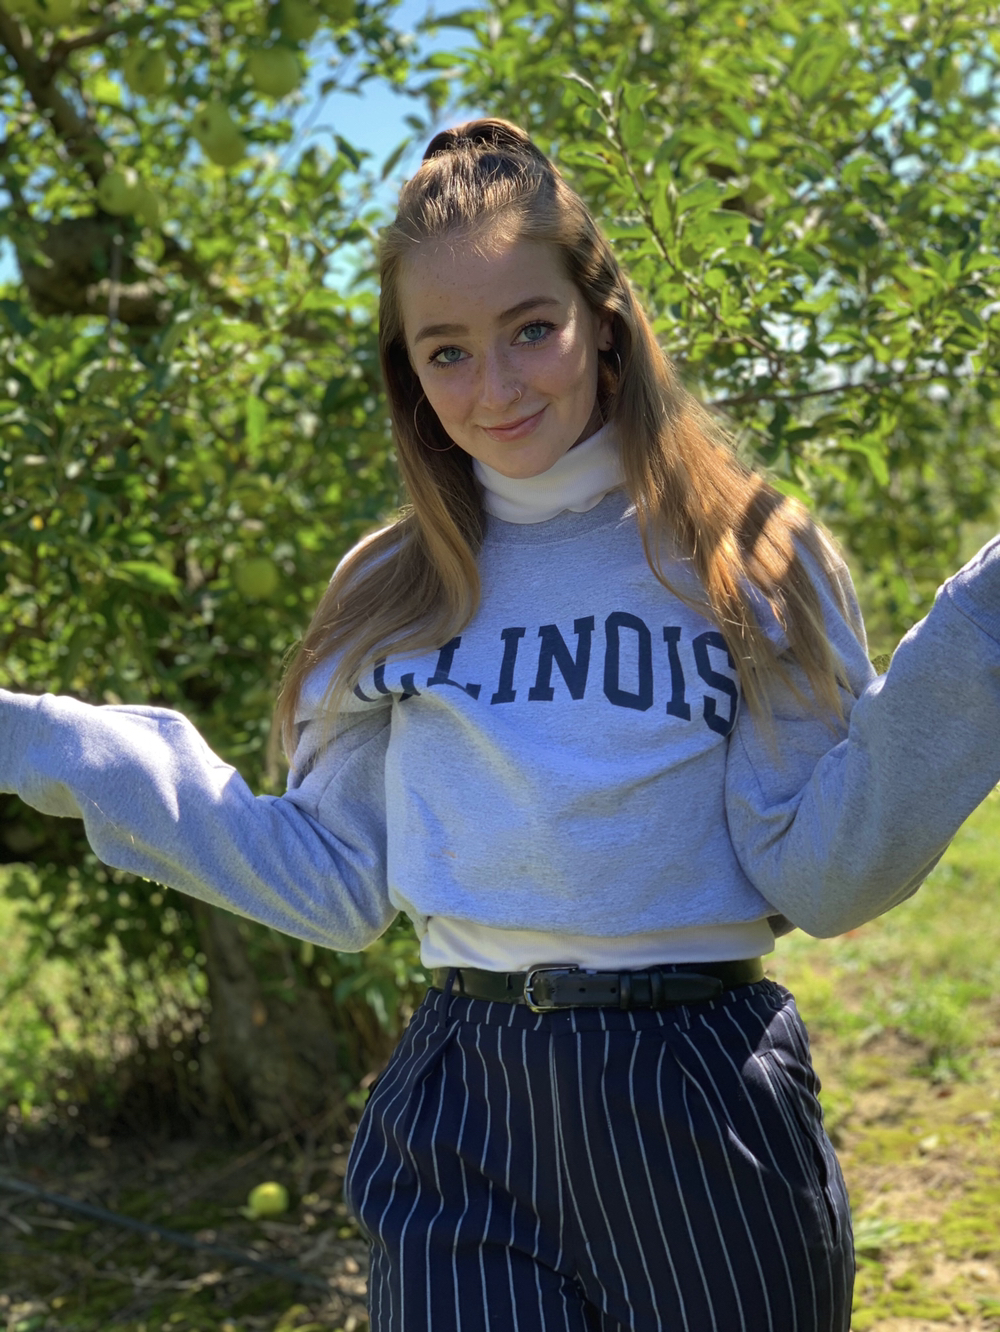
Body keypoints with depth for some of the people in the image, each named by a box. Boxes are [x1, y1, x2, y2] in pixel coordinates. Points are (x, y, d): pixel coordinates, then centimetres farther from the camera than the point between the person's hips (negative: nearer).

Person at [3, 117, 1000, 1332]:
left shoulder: (747, 560, 1)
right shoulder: (391, 597, 9)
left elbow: (823, 878, -6)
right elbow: (333, 882, 7)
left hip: (699, 1099, -1)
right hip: (460, 1116, 2)